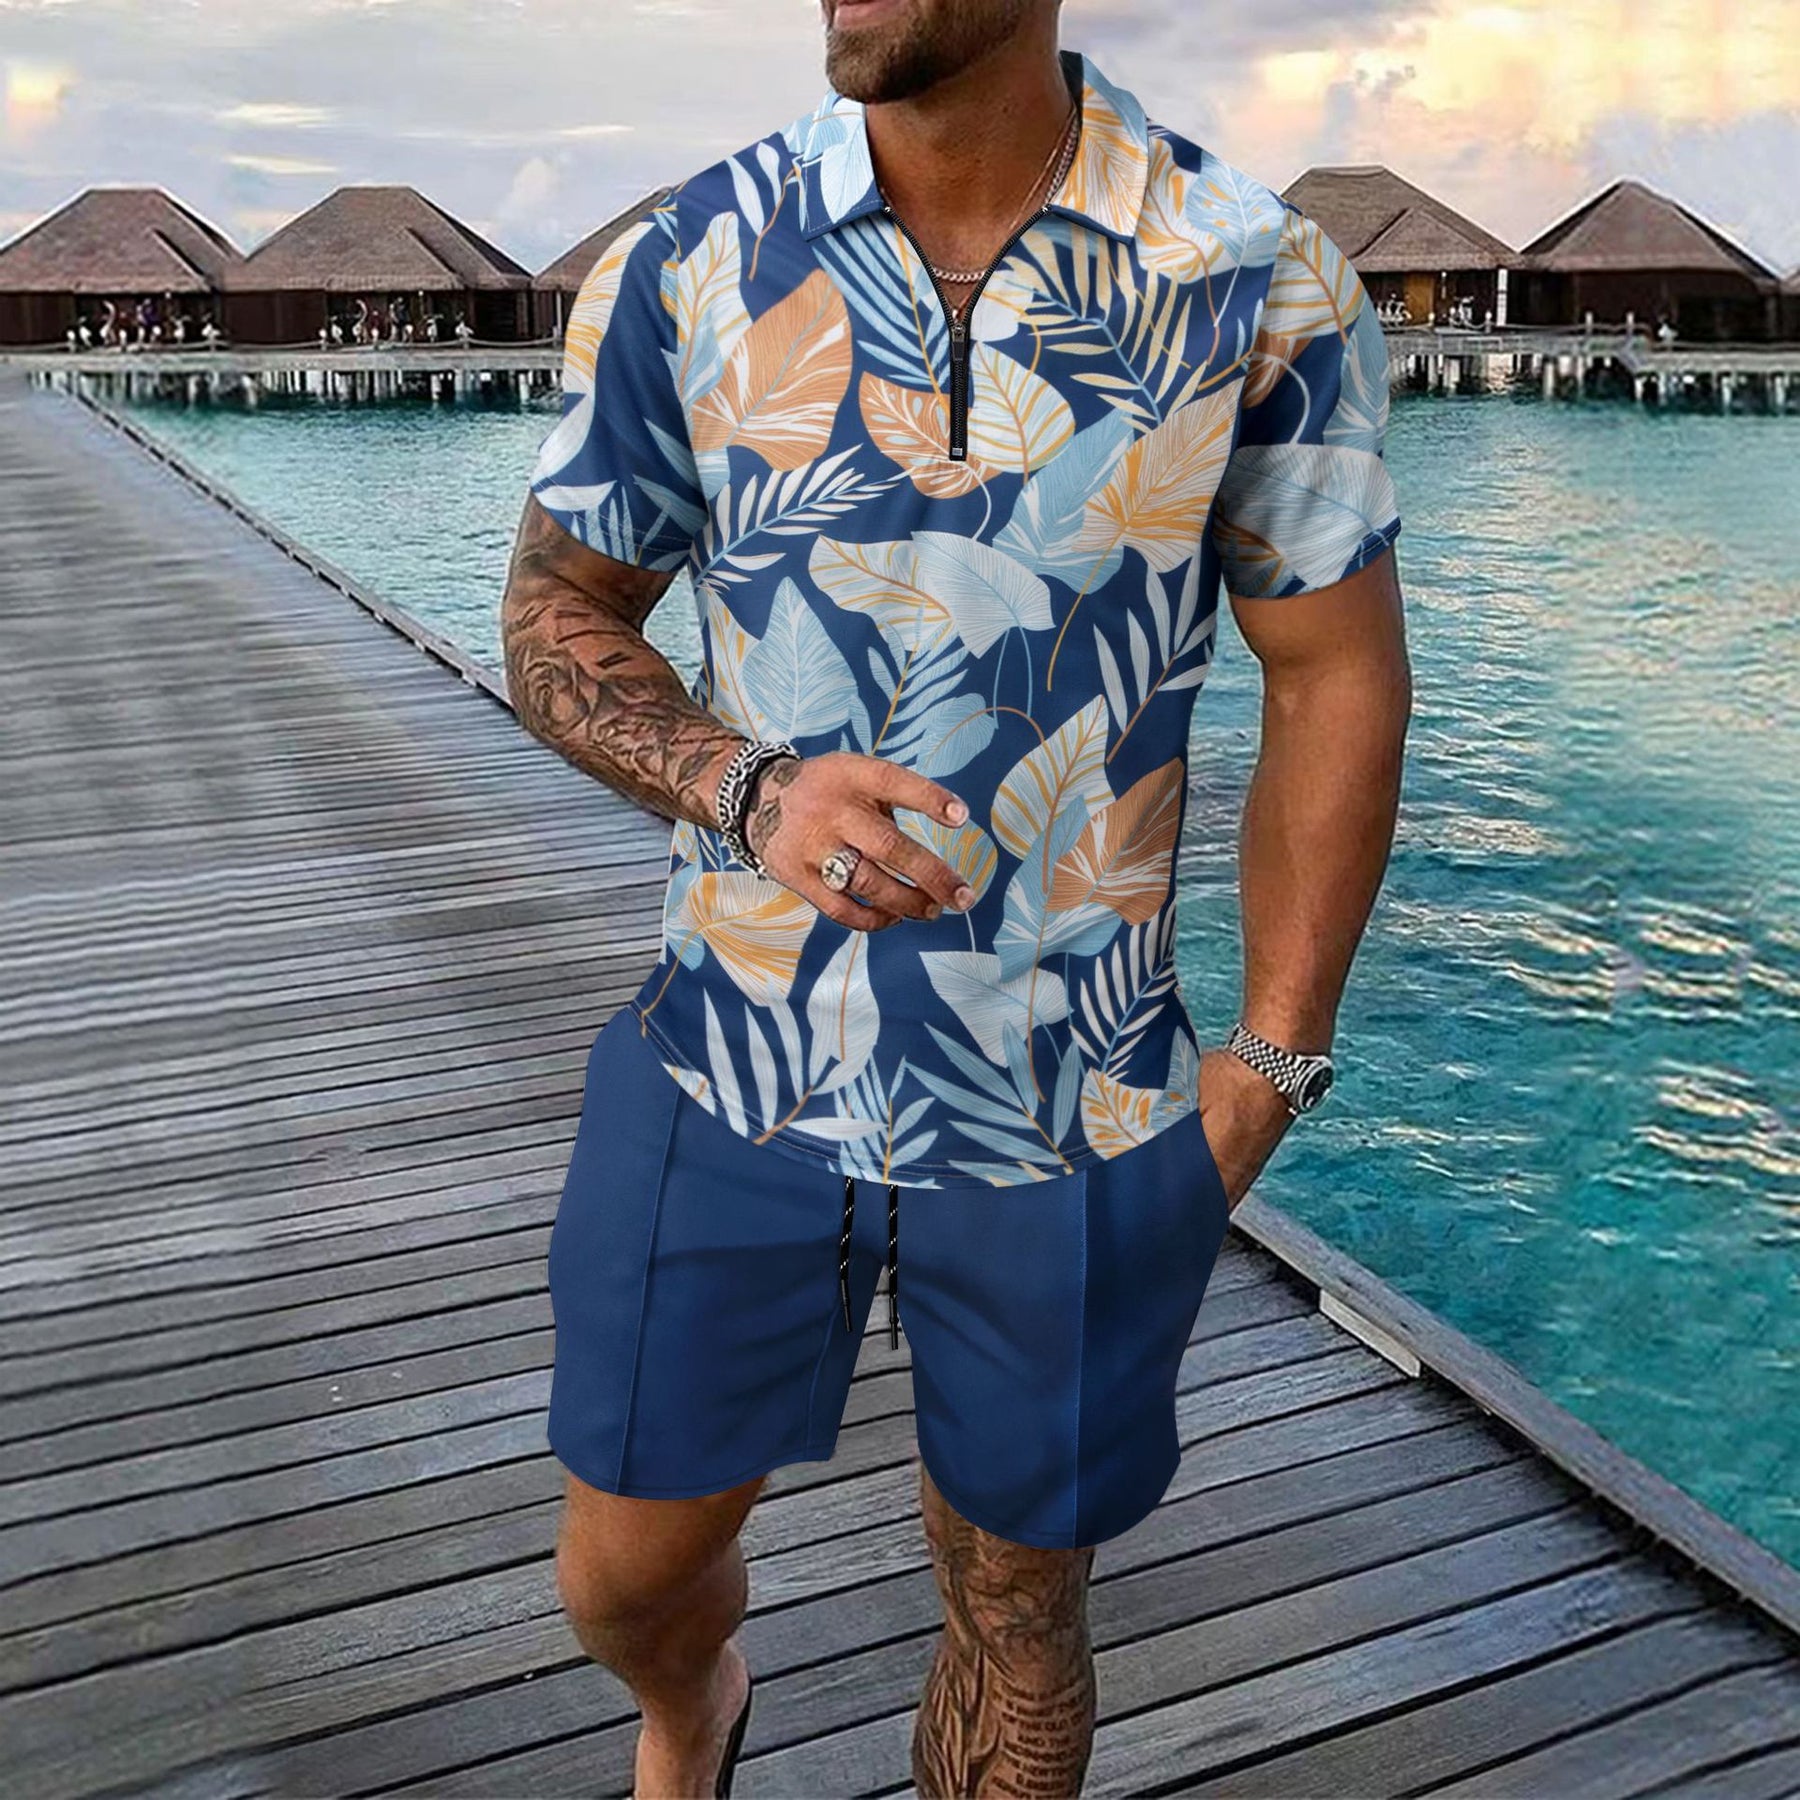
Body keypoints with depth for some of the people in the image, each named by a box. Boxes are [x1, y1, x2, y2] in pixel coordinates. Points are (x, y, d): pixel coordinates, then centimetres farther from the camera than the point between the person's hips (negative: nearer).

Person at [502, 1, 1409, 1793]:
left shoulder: (1263, 292, -8)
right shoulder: (685, 268, -4)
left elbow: (1337, 679, -1)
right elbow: (555, 615, 4)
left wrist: (1268, 1064, -3)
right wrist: (745, 786, -16)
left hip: (1071, 1108, -1)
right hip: (733, 1068, 2)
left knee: (1016, 1598, 17)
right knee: (624, 1571, 18)